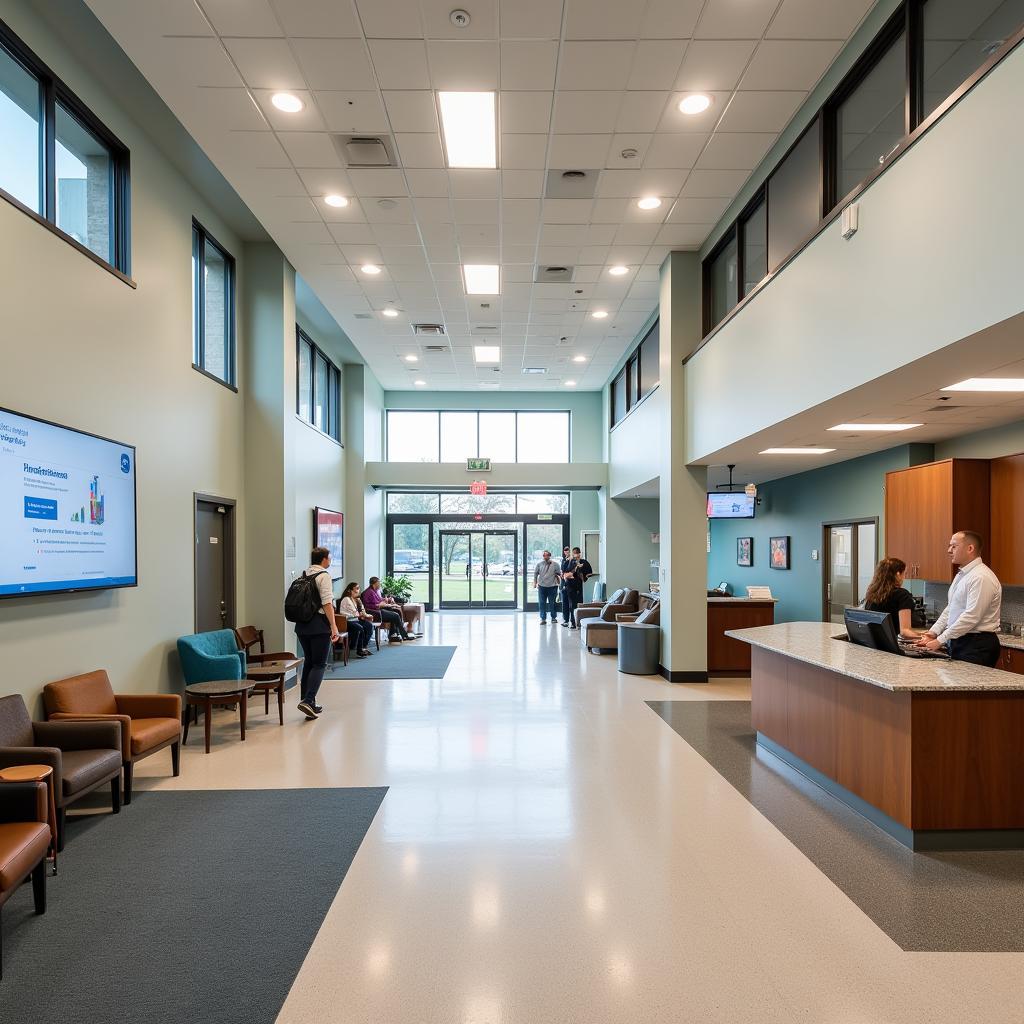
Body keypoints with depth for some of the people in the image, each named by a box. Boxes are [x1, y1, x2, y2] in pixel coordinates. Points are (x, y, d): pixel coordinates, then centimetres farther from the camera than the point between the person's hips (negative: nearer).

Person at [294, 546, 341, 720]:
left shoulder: (303, 575, 12)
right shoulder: (324, 575, -9)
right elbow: (327, 603, -16)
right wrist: (334, 626, -17)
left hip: (302, 625, 7)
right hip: (319, 624, -7)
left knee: (308, 662, 14)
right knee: (319, 664, -3)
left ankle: (307, 701, 17)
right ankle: (308, 701, -16)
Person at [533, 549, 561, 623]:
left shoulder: (555, 564, 0)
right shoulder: (539, 564, 4)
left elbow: (559, 574, 6)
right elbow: (535, 574, 10)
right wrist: (535, 583, 6)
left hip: (552, 586, -1)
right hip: (542, 586, 1)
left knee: (552, 603, 6)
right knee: (542, 603, 3)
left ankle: (553, 617, 20)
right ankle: (543, 618, 10)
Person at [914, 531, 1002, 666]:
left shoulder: (982, 577, -16)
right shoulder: (961, 575, 16)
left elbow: (971, 617, -22)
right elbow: (949, 609, 19)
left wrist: (941, 640, -19)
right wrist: (933, 632, 5)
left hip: (977, 646, -9)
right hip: (959, 642, 9)